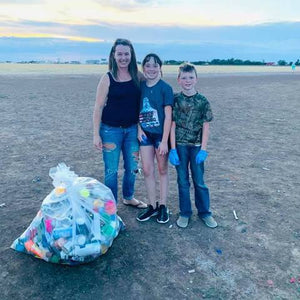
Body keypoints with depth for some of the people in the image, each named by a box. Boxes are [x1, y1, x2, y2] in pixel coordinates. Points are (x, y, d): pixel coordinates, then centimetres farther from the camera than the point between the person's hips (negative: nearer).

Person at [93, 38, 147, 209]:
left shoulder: (137, 77, 3)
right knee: (112, 170, 4)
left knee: (132, 167, 14)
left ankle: (128, 197, 38)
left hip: (132, 129, 4)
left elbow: (142, 103, 8)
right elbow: (98, 107, -7)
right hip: (111, 130, -3)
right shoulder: (108, 78, -7)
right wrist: (96, 134, -9)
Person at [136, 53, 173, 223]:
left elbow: (168, 116, -12)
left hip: (161, 134, -4)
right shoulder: (140, 87, 3)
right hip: (145, 134, 4)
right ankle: (152, 206, 21)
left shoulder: (165, 88, -9)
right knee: (147, 170, 6)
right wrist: (139, 129, -5)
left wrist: (164, 141, -15)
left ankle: (163, 206, 22)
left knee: (162, 170, 9)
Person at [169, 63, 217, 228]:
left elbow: (205, 126, 0)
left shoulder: (202, 101, 0)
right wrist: (173, 149, -7)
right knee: (182, 181, 9)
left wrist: (203, 149, -5)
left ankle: (204, 212, 24)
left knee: (199, 181, 7)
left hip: (196, 146, 0)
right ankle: (185, 213, 23)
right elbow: (172, 125, -3)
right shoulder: (175, 100, -2)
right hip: (180, 145, 0)